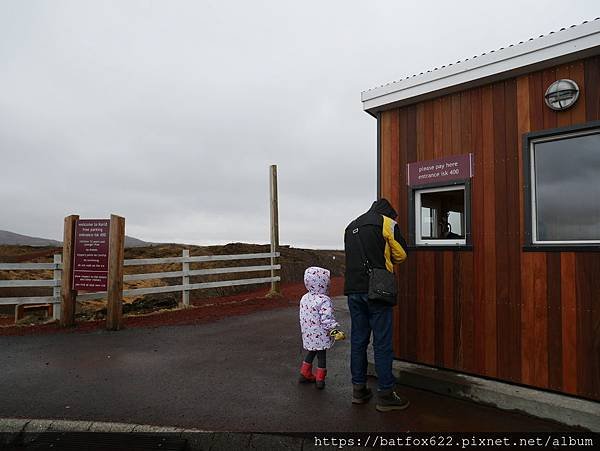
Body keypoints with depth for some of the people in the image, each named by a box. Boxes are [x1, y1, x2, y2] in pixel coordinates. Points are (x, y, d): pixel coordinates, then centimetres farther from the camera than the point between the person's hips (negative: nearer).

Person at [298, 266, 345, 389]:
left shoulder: (304, 298, 3)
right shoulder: (324, 300, -21)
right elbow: (327, 319, -25)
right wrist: (335, 331, -19)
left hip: (308, 335, 7)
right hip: (321, 337, -7)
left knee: (311, 353, 25)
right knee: (322, 356, 9)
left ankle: (305, 374, 35)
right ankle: (320, 379, 18)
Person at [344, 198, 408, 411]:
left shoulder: (351, 226, 20)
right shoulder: (386, 222, 2)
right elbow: (401, 254, 3)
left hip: (353, 289, 6)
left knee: (358, 340, 12)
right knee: (382, 343, 1)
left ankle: (359, 389, 21)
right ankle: (385, 394, 8)